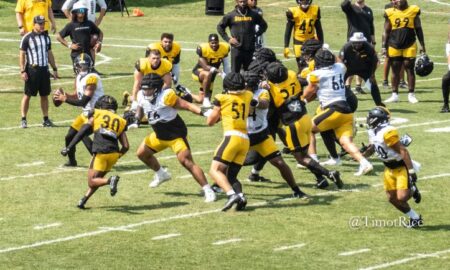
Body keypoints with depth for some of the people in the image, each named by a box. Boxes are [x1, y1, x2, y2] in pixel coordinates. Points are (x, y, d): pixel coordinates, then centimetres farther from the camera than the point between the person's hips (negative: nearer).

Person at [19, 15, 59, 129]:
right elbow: (22, 55, -6)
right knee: (27, 95, -1)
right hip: (32, 69, -5)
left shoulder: (46, 37, 12)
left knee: (45, 95, 9)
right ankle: (23, 119, 3)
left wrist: (54, 69, 15)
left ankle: (46, 119, 16)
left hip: (44, 69, 5)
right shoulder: (27, 37, -6)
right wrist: (23, 71, -13)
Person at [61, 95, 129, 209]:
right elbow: (126, 146, 14)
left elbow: (83, 131, 3)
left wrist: (68, 148, 3)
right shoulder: (120, 121, 23)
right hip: (114, 153, 4)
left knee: (92, 181, 2)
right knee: (98, 178, 22)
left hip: (101, 152, -4)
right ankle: (83, 201, 11)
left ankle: (110, 180, -26)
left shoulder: (96, 114, 14)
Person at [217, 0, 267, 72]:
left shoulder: (254, 14, 6)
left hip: (250, 49, 2)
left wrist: (256, 35, 5)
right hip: (236, 49, -2)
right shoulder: (231, 15, 2)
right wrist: (228, 39, 1)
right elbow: (220, 27, 10)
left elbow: (264, 25, 18)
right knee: (234, 72, -1)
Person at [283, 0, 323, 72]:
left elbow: (319, 29, 7)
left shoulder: (315, 10, -4)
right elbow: (288, 30, -5)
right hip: (299, 41, -3)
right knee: (301, 68, -5)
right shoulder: (293, 12, -13)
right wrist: (286, 46, -9)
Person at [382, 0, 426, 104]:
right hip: (394, 47, 1)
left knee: (410, 70, 2)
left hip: (409, 46, -1)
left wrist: (422, 45, 6)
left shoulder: (413, 11, 0)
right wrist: (384, 46, 1)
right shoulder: (390, 13, 0)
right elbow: (386, 32, 6)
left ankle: (411, 94, 10)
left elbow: (418, 29, 6)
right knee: (395, 71, 7)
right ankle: (394, 95, 14)